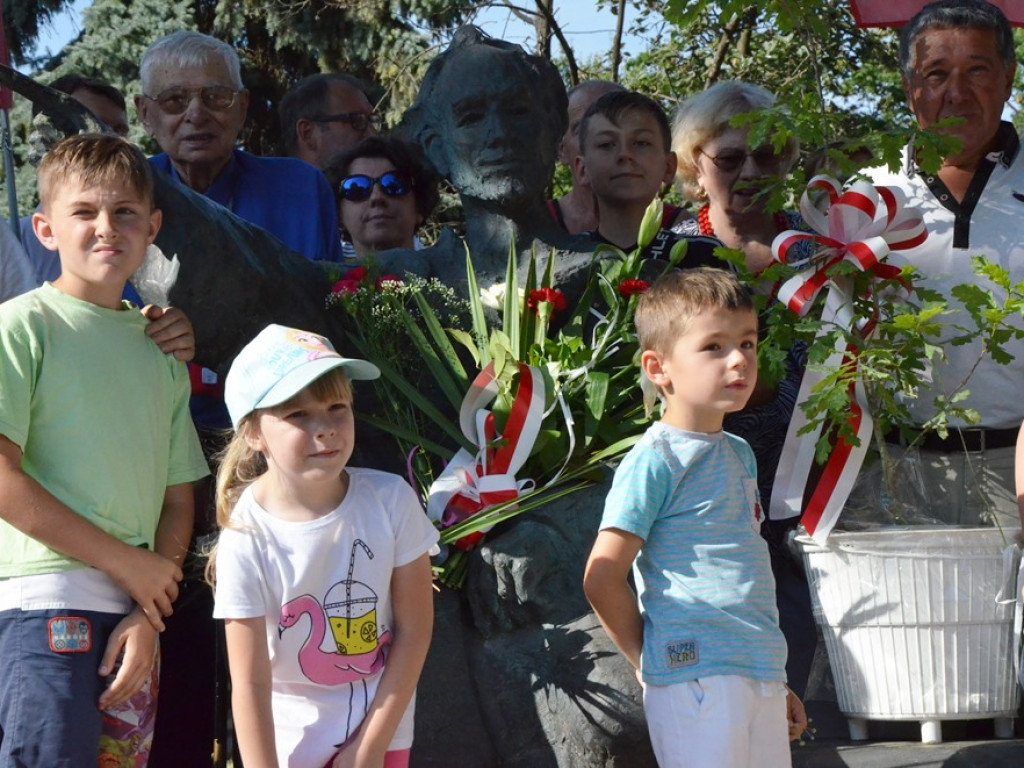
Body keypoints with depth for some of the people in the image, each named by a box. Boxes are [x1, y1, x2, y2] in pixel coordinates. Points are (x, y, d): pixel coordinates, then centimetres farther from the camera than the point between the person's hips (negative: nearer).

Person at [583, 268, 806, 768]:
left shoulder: (740, 455, 16)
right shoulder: (655, 461, -9)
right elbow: (602, 578, -13)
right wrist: (650, 662, -3)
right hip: (697, 677, -8)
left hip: (760, 677, 8)